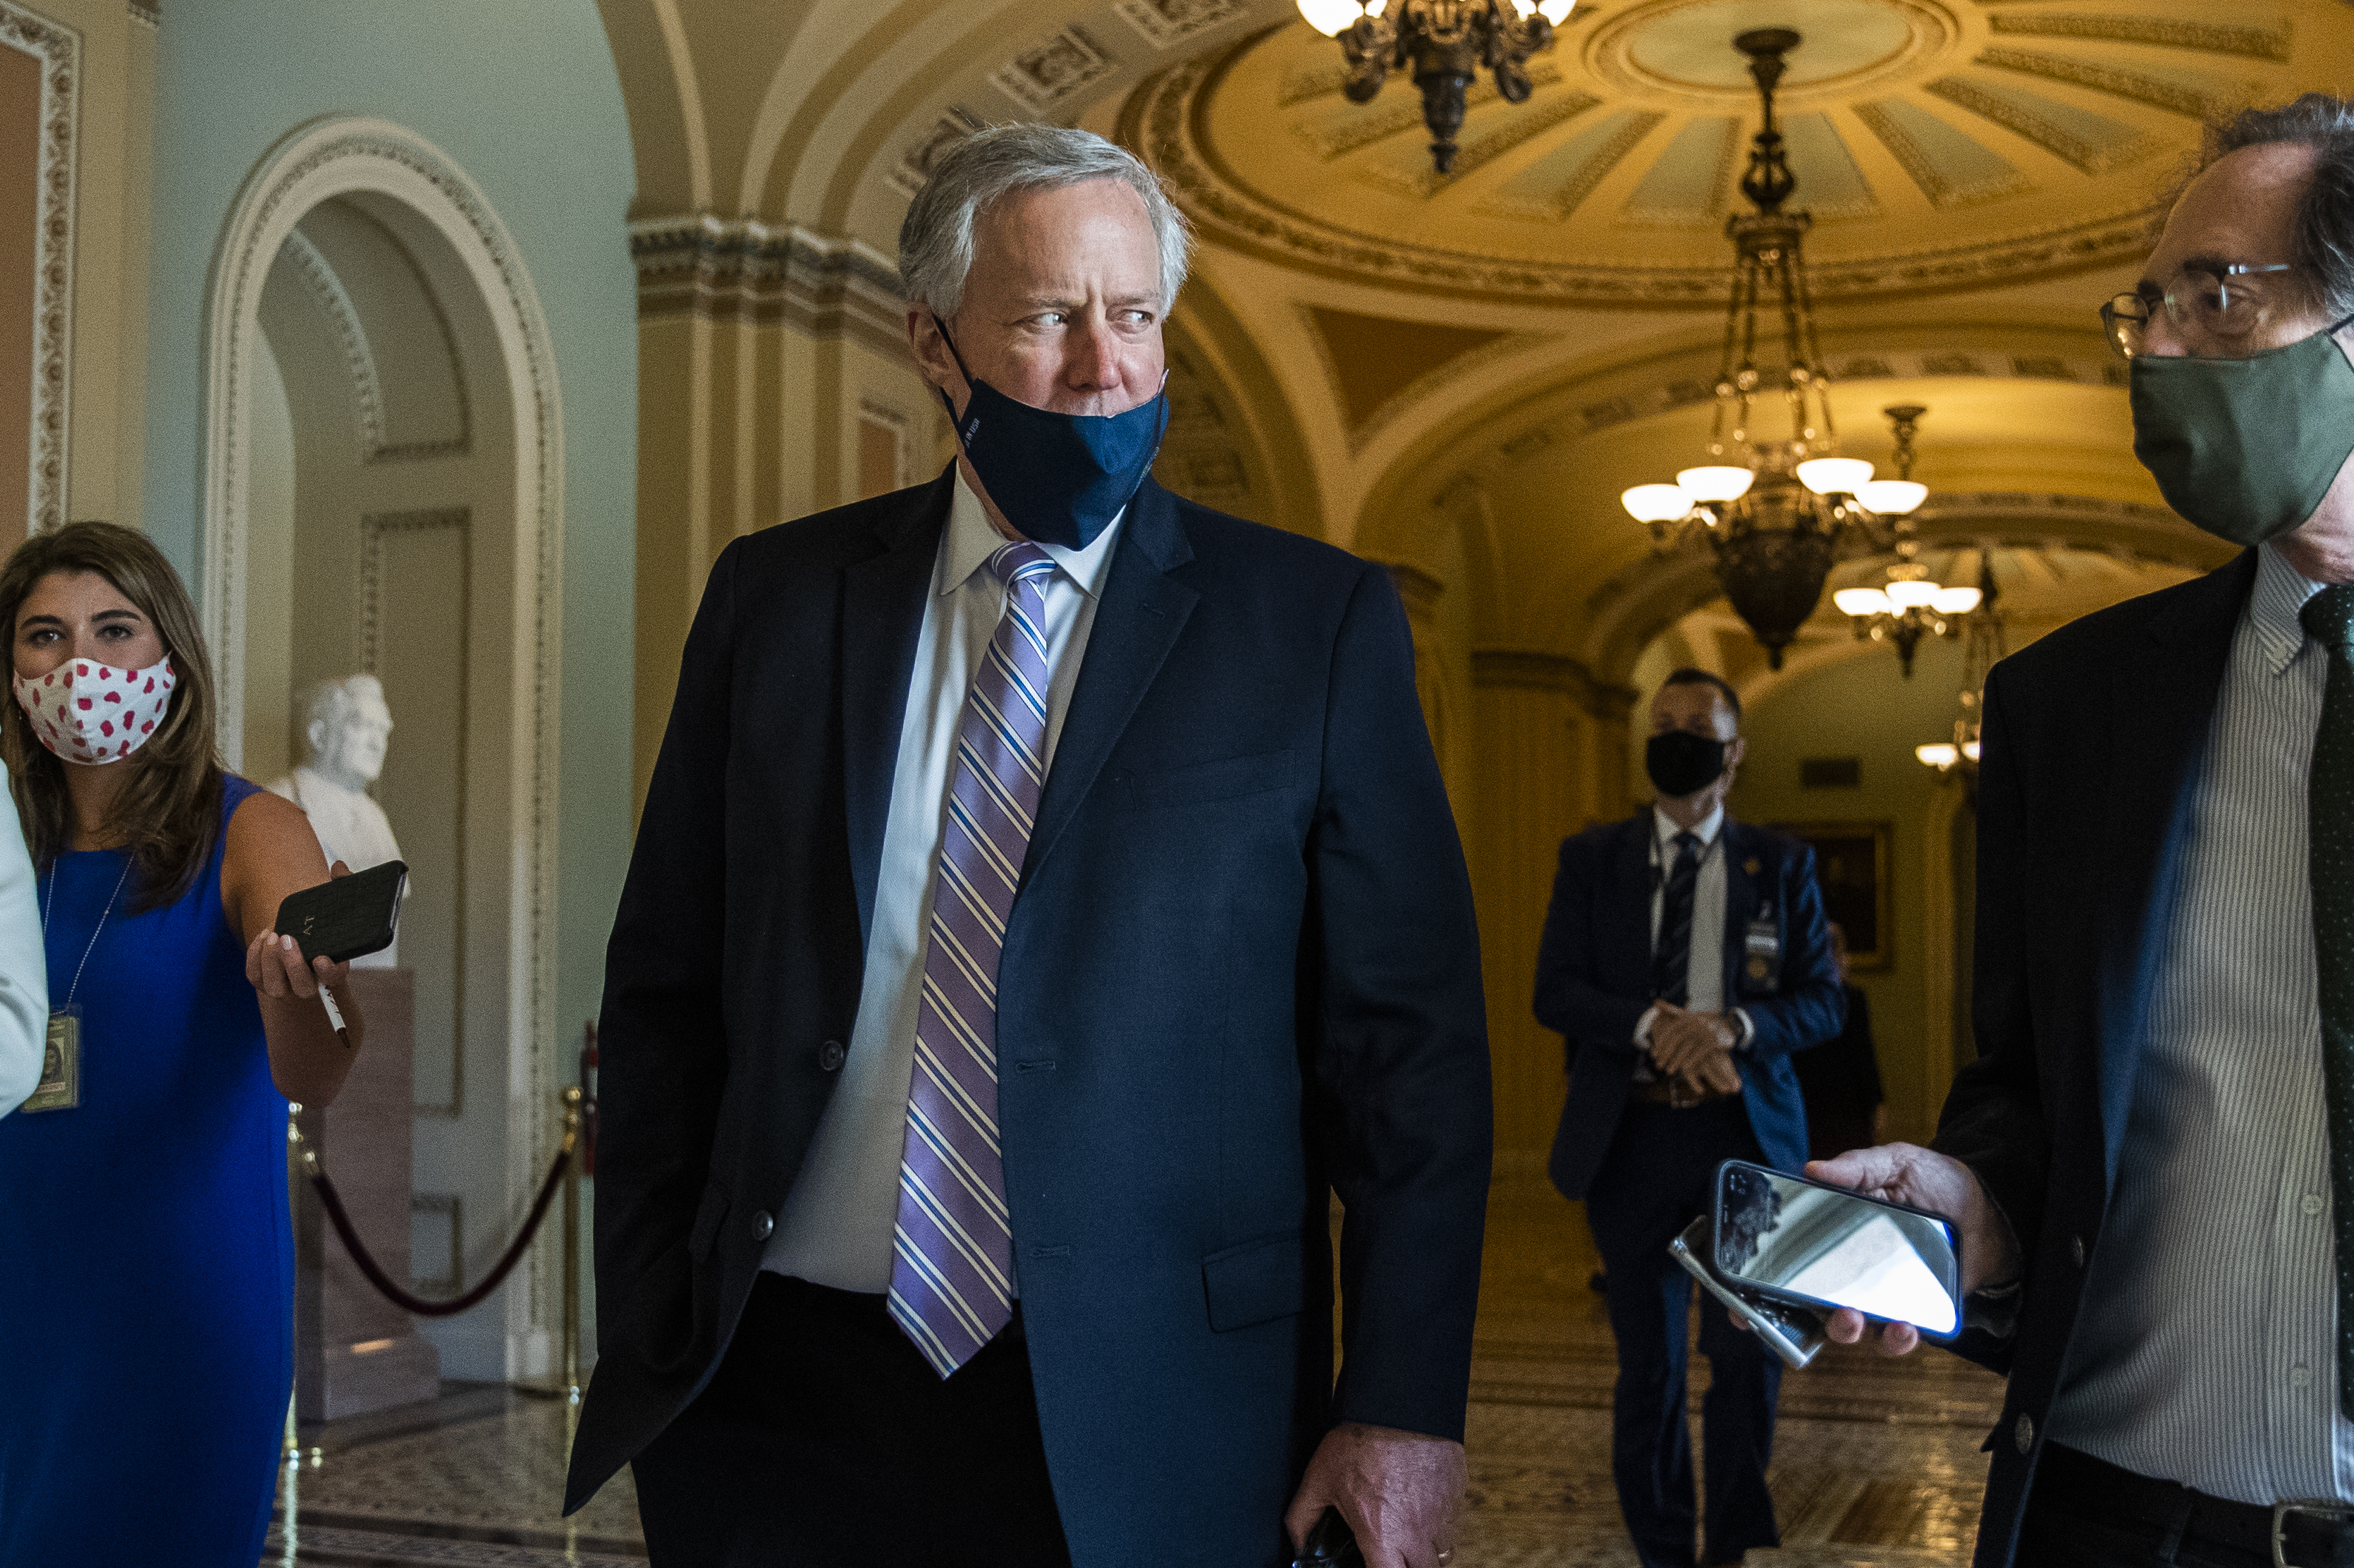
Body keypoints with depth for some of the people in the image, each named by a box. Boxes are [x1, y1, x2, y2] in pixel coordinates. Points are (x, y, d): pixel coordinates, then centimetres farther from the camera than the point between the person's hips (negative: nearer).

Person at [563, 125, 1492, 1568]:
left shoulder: (1316, 624, -3)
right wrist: (648, 1335, 3)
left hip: (1139, 1429, -1)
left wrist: (1405, 1407, -8)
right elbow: (666, 989, 7)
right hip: (783, 1395, 2)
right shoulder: (776, 598, 4)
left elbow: (1409, 1036, -4)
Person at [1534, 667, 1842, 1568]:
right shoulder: (1592, 860, 6)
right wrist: (1653, 1024, -18)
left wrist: (1733, 1026, -16)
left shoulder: (1781, 865, 6)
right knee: (1647, 1365, 8)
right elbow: (1555, 991, -2)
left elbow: (1823, 1001, 2)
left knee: (1748, 1351, 0)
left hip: (1744, 1133, 0)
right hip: (1631, 1137, 0)